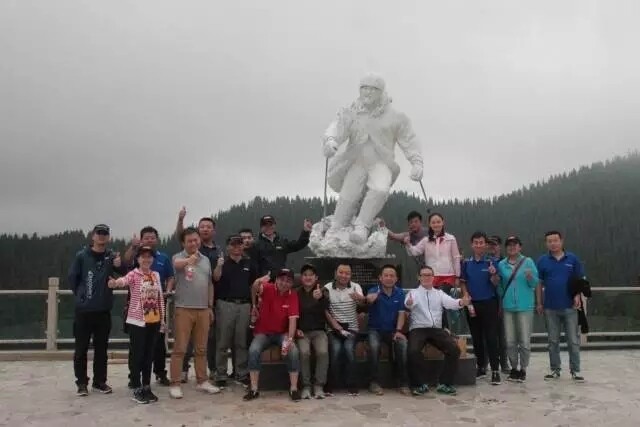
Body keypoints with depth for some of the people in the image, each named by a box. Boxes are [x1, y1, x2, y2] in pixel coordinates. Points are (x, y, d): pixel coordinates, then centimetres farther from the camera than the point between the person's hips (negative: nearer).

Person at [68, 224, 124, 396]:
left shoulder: (112, 256, 1)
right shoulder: (82, 256, -4)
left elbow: (126, 272, -13)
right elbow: (72, 278, 1)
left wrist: (119, 265, -34)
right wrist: (80, 295, 4)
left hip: (103, 310, 2)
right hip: (83, 310, -2)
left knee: (101, 348, 11)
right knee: (81, 348, 5)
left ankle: (99, 381, 22)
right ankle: (82, 382, 17)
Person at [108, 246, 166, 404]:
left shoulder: (156, 275, 8)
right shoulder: (134, 274, -7)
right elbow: (124, 280, -32)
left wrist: (162, 320, 11)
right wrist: (115, 282, -55)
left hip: (154, 321, 5)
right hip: (137, 321, -5)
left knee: (149, 355, 12)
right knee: (137, 355, 2)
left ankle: (147, 387, 22)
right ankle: (137, 390, 12)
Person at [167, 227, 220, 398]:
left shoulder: (206, 260, 13)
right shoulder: (178, 257, -4)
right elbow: (177, 264, -30)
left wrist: (210, 307, 14)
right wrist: (190, 258, -51)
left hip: (203, 310, 5)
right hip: (183, 309, -5)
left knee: (201, 348, 12)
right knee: (180, 348, 0)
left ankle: (202, 381, 21)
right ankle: (175, 384, 7)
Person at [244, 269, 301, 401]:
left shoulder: (293, 296, -9)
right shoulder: (268, 288, -8)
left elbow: (293, 319, -18)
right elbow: (255, 290, -29)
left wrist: (289, 339, -28)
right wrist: (258, 282, -47)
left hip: (282, 333, 1)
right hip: (263, 332, 0)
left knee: (293, 351, -27)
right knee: (253, 350, -28)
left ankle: (294, 389, -13)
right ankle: (254, 389, -16)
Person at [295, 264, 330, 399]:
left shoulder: (322, 292, 5)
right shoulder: (296, 293, 5)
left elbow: (326, 307, -18)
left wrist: (320, 298, -40)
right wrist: (296, 329, -9)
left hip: (319, 331, 1)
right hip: (302, 331, 0)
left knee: (323, 352, -28)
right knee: (304, 352, -29)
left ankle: (319, 386, -15)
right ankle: (306, 386, -14)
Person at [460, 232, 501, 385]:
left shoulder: (491, 262, -3)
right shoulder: (466, 263, 3)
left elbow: (497, 284, -6)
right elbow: (463, 284, 6)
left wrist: (493, 275, -27)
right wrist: (468, 303, -3)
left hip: (489, 303, -3)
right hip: (472, 304, 3)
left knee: (491, 337, -4)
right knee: (476, 338, 10)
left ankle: (495, 371, -1)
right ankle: (481, 367, 22)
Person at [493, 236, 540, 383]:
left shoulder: (528, 262, 0)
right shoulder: (501, 264, 8)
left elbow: (535, 284, -2)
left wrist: (530, 277, -23)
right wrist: (496, 283, -6)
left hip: (525, 306, -3)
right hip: (508, 306, 3)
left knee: (524, 341, 1)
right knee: (510, 341, 8)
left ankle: (523, 369, 14)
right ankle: (514, 368, 21)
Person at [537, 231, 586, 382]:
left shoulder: (572, 259, 0)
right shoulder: (542, 261, 2)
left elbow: (580, 280, 3)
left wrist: (578, 295, -11)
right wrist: (539, 303, 2)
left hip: (570, 307, -1)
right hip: (550, 308, 1)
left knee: (573, 340, 3)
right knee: (553, 341, 10)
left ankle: (575, 370, 13)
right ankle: (555, 370, 21)